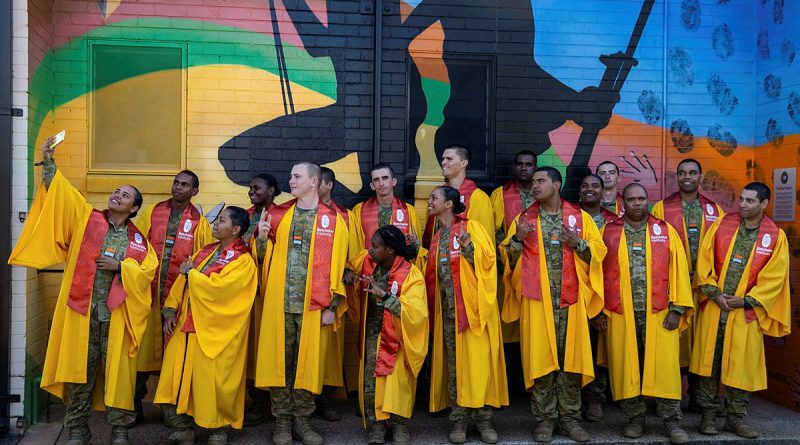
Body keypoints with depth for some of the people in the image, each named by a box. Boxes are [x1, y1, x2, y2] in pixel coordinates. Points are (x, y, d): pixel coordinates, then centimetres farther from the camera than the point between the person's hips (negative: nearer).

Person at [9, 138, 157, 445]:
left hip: (117, 315, 0)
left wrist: (120, 266, -10)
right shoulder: (86, 218, 9)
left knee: (117, 372, 2)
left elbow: (147, 272, 3)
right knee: (79, 372, 4)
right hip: (81, 310, 0)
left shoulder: (139, 240, 10)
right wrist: (49, 164, -7)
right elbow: (61, 195, 1)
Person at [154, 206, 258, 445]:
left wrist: (191, 272, -7)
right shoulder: (205, 251, 15)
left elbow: (217, 286, -21)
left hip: (214, 332, -7)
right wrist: (171, 309, 1)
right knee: (176, 375, 3)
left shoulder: (243, 260, -8)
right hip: (186, 326, 7)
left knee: (211, 380, -2)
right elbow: (182, 281, 14)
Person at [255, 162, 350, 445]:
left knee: (308, 361, 5)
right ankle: (282, 420, 16)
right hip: (279, 302, 2)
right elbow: (266, 258, 15)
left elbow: (337, 265, 0)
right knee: (279, 360, 4)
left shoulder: (333, 220, 2)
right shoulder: (278, 214, 10)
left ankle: (302, 419, 18)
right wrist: (262, 238, -5)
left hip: (313, 304, -2)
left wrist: (332, 305, -5)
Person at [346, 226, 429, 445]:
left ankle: (399, 424, 3)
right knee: (370, 378, -5)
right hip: (372, 332, 4)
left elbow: (416, 312, -27)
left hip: (397, 334, -4)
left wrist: (385, 295, -34)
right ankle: (376, 423, 10)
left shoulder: (411, 274, -16)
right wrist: (349, 274, -3)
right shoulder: (368, 261, -2)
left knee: (396, 378, -15)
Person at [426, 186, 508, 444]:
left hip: (473, 305, -5)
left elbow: (488, 259, -11)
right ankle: (458, 419, 11)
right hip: (448, 308, 5)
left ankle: (483, 418, 4)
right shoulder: (437, 236, 16)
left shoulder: (471, 228, -2)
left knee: (478, 360, -5)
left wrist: (469, 248, -24)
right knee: (453, 362, 5)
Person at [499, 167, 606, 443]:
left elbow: (598, 252, 4)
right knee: (541, 358, 0)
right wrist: (517, 239, -12)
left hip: (571, 300, 0)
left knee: (571, 358, 3)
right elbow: (507, 256, 7)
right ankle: (545, 419, 10)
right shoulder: (524, 219, 9)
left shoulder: (580, 217, 8)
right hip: (537, 300, 0)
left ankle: (570, 416, 15)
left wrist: (578, 243, -14)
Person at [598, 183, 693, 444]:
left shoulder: (666, 231, 7)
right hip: (620, 313, 1)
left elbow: (678, 270, 2)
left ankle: (671, 420, 10)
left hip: (659, 313, 0)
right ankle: (635, 418, 18)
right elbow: (599, 271, 6)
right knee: (626, 367, 5)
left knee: (664, 366, -1)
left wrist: (677, 308, -5)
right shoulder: (609, 232, 7)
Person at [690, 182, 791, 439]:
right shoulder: (722, 224, 1)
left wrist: (746, 300, -11)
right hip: (713, 307, 1)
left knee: (742, 365, 4)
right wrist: (714, 293, -9)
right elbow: (704, 259, 0)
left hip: (746, 312, 0)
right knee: (709, 360, 4)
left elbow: (774, 278, -3)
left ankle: (736, 417, 18)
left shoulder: (776, 236, -1)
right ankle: (708, 414, 16)